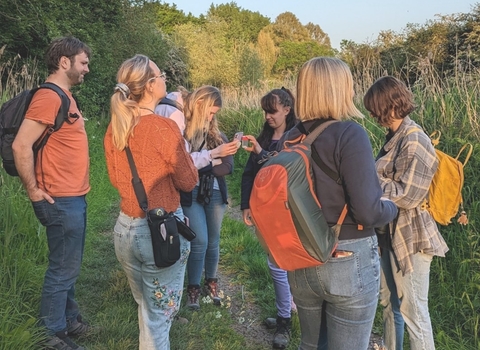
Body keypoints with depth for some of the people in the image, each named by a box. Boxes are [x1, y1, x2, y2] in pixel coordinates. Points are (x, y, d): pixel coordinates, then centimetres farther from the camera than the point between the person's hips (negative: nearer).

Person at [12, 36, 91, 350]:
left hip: (76, 198, 9)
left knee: (70, 267, 19)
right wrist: (34, 190, -16)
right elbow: (21, 146, -24)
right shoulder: (49, 97, -17)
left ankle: (71, 321, 35)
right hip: (62, 201, -9)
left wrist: (77, 192, 15)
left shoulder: (65, 96, 14)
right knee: (63, 269, 3)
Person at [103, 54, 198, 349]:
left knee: (145, 306, 25)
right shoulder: (163, 127, -18)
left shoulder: (115, 128, 1)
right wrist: (179, 138, 1)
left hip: (126, 228, 6)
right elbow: (189, 182, -8)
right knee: (159, 315, 11)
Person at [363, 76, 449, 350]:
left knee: (413, 311, 3)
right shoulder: (396, 137, 7)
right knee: (390, 303, 23)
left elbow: (407, 196, -22)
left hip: (411, 238, -9)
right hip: (392, 233, 10)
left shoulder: (415, 142, -20)